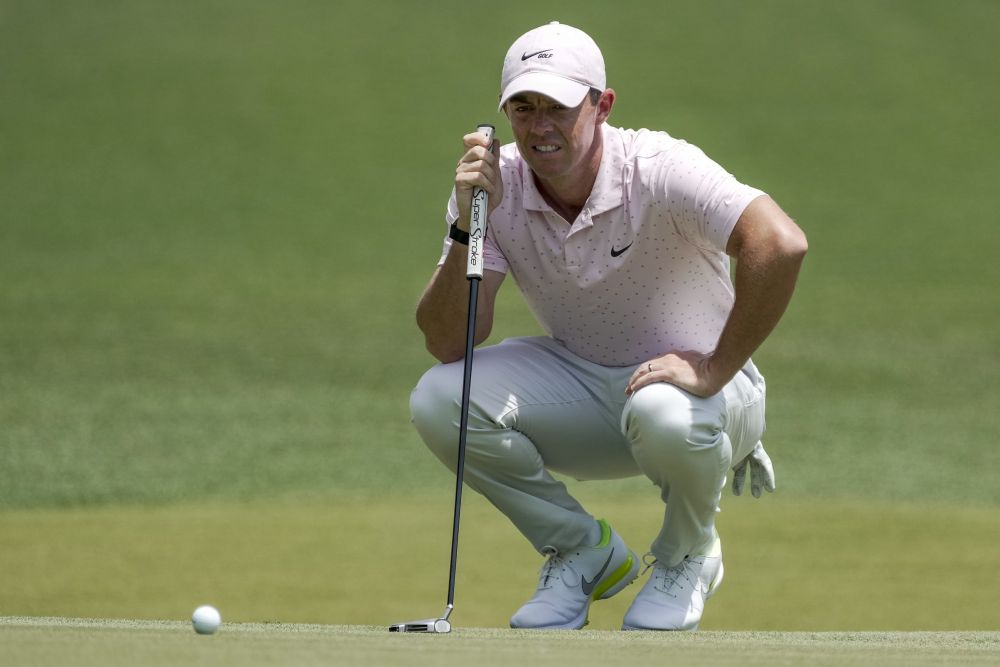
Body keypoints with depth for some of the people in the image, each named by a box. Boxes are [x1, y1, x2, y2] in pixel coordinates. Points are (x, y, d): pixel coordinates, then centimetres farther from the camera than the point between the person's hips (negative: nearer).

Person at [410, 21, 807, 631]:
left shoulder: (658, 170, -24)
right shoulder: (493, 185, -10)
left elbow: (781, 244, -38)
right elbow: (448, 344, -14)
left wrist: (714, 371, -34)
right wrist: (469, 226, -27)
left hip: (699, 388, -4)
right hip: (578, 385, 5)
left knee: (663, 414, -40)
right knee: (438, 398, -19)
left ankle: (689, 555, -3)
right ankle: (583, 551, 3)